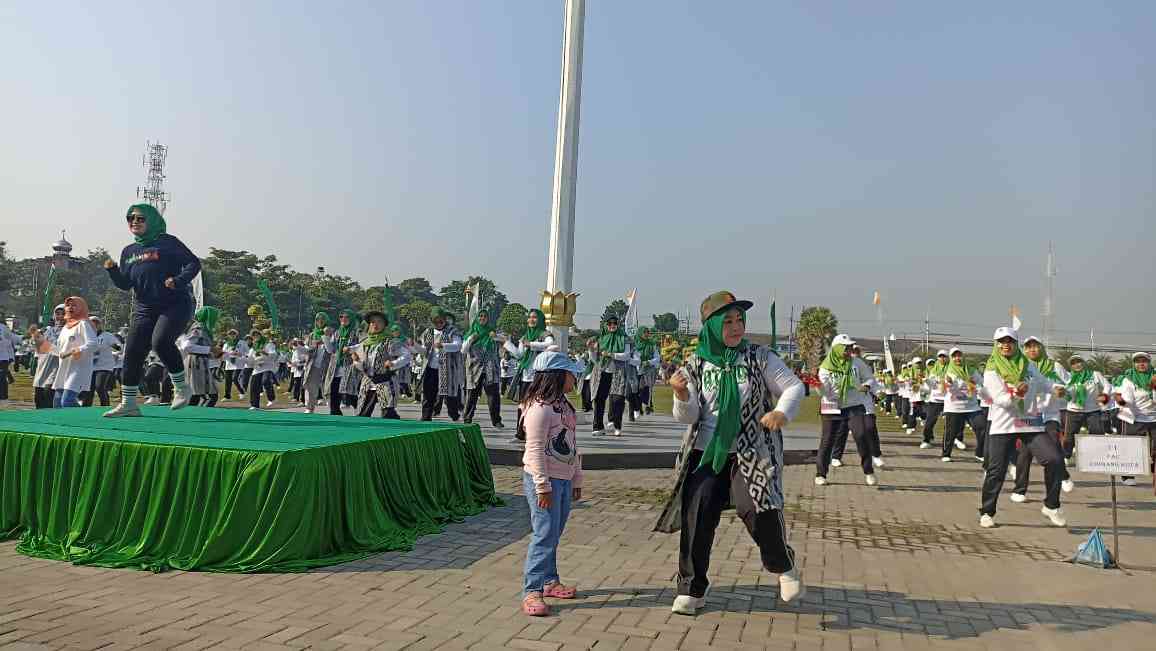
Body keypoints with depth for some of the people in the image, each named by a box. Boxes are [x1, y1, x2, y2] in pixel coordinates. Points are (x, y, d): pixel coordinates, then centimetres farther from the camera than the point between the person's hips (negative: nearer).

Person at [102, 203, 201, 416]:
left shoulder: (167, 243, 1)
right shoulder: (128, 251, 18)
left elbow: (194, 263, -5)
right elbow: (125, 284, 15)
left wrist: (179, 281, -20)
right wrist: (112, 270, -4)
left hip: (175, 305, -6)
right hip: (144, 310, 6)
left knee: (161, 342, -27)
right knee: (132, 352, 1)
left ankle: (181, 387, -8)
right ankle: (128, 404, 12)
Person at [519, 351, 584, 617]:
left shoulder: (564, 406, 13)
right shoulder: (539, 408, -17)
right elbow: (535, 450, -20)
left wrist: (576, 480, 18)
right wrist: (543, 486, -21)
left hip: (564, 480, 9)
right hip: (543, 480, -9)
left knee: (554, 534, 16)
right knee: (545, 534, -9)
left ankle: (550, 581, 27)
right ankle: (532, 591, -4)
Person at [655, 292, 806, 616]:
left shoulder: (759, 357, -1)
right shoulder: (696, 365, 3)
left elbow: (794, 386, 0)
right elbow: (688, 416, 2)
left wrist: (782, 412, -20)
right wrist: (681, 394, -21)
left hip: (752, 453, -2)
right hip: (706, 453, 2)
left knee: (759, 509, -18)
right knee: (696, 515, -6)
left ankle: (784, 567, 14)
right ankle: (692, 588, 13)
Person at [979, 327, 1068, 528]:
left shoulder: (1027, 365, 8)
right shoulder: (991, 370, -4)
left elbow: (1042, 382, 25)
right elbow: (1000, 399, -15)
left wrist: (1054, 389, 5)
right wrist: (1016, 395, -34)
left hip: (1032, 424, 3)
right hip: (1003, 426, -3)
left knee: (1055, 459, -9)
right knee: (996, 470, -1)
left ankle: (1051, 506, 9)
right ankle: (987, 513, 13)